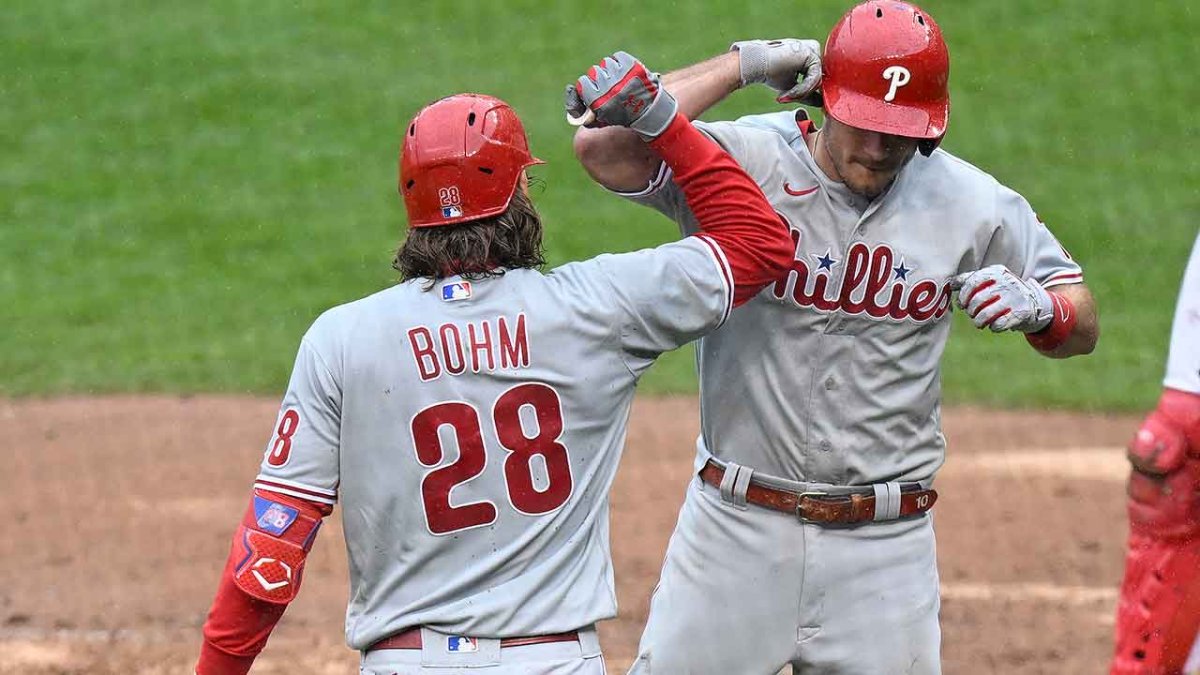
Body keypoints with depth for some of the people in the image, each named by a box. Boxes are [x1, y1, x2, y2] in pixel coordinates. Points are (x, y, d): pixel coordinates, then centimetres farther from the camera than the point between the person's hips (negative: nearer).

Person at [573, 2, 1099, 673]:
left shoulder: (972, 205, -1)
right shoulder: (743, 161, -9)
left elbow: (1083, 330, 10)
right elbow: (602, 145, -25)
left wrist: (1039, 307, -14)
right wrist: (746, 62, -19)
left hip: (885, 547, 2)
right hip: (736, 532, -1)